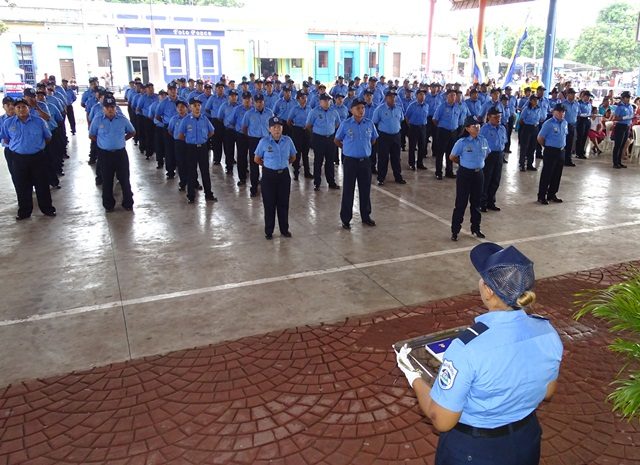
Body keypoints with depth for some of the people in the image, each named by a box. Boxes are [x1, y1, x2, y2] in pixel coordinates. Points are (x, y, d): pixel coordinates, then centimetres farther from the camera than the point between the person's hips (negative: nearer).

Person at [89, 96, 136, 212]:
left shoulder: (123, 119, -3)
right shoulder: (97, 120, -4)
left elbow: (132, 132, 13)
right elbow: (91, 135, 9)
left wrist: (121, 140, 7)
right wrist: (102, 142, 6)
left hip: (120, 153, 0)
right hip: (105, 154, 0)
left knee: (124, 179, 6)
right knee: (107, 180, 10)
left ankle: (128, 203, 19)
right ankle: (108, 204, 23)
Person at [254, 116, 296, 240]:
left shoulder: (288, 140, -3)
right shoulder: (264, 142, -10)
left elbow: (293, 157, 12)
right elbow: (256, 159, 1)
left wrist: (283, 164, 12)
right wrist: (268, 165, 9)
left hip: (284, 174, 2)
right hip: (269, 175, -2)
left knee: (283, 203, 10)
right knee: (269, 204, 6)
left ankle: (284, 229, 25)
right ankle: (268, 231, 18)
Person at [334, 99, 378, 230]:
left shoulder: (369, 124, 2)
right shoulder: (345, 124, -6)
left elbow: (373, 140, 17)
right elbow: (337, 140, 5)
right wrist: (348, 148, 8)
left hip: (365, 161, 3)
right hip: (350, 161, -3)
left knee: (365, 190, 11)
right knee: (348, 191, 2)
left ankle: (366, 216, 26)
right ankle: (346, 219, 11)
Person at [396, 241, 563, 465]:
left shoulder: (468, 348, -34)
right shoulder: (547, 332, -16)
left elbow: (442, 421, -22)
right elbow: (547, 392, 2)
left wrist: (414, 377, -9)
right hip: (526, 441, 5)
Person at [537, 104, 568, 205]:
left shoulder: (564, 123, 7)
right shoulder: (548, 124, -15)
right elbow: (540, 138, -12)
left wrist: (563, 145, 13)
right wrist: (547, 146, 1)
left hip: (561, 151, 7)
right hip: (550, 152, -7)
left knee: (557, 175, 13)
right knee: (546, 174, -1)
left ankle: (552, 194, 26)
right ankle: (541, 196, 8)